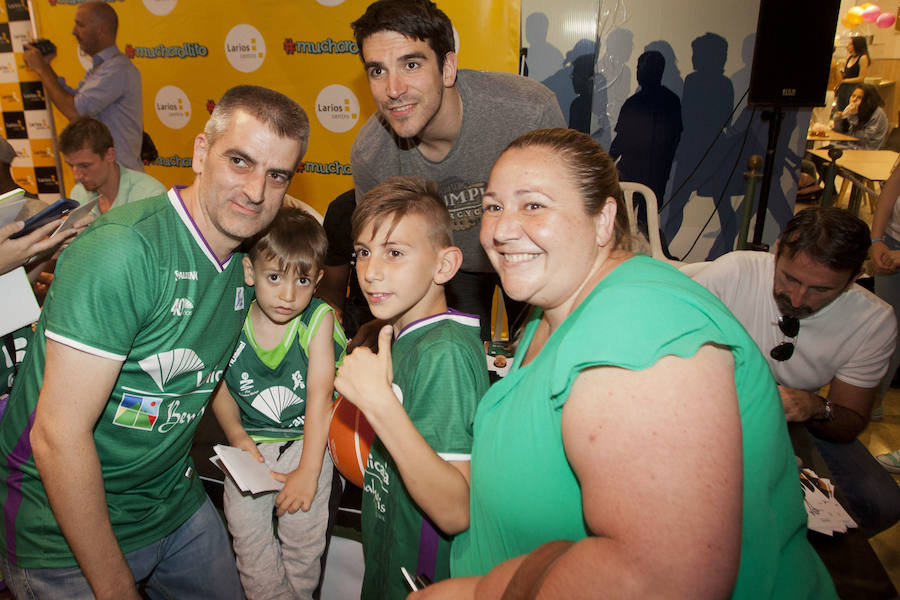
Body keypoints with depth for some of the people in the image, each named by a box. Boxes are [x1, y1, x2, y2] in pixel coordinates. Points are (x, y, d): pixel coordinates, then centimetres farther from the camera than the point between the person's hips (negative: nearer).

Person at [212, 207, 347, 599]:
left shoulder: (318, 319, -15)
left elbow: (319, 395, -17)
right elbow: (219, 384, 6)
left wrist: (307, 470, -18)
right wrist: (236, 434, -7)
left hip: (306, 438, -2)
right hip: (252, 441, 2)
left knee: (303, 533, -3)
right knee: (246, 529, -3)